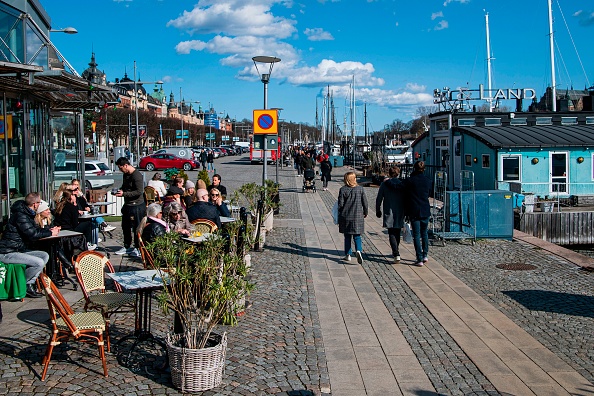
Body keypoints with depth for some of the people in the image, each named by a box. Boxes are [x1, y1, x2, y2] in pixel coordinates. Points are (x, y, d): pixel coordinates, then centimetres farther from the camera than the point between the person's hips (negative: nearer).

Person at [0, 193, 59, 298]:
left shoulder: (27, 214, 12)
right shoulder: (20, 215, -19)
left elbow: (36, 229, 22)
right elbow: (33, 234, -24)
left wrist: (49, 230, 5)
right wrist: (50, 233, -10)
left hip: (20, 249, 11)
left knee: (45, 256, 3)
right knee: (39, 263, -21)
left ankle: (29, 285, 0)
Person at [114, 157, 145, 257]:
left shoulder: (137, 175, -17)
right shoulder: (125, 175, 12)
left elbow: (139, 191, -22)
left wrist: (123, 193, -20)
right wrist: (119, 190, 5)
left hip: (137, 205, -10)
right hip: (127, 204, 10)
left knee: (136, 227, -2)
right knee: (125, 226, 15)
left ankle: (138, 248, 7)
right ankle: (127, 247, 26)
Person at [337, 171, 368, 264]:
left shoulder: (343, 190, -7)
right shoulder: (360, 189, -2)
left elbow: (340, 204, -6)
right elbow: (365, 202, 2)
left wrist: (339, 216, 5)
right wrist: (365, 213, 18)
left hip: (346, 217, -1)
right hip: (358, 216, 1)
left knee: (347, 237, 11)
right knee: (357, 236, 8)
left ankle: (348, 255, 14)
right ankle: (358, 250, -16)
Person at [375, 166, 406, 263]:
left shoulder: (384, 184, -3)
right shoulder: (402, 184, -1)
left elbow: (379, 199, 0)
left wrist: (378, 211, 12)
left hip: (389, 213, -2)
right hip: (400, 213, 2)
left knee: (391, 233, -2)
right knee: (397, 232, 19)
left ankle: (396, 255, -17)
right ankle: (396, 251, 34)